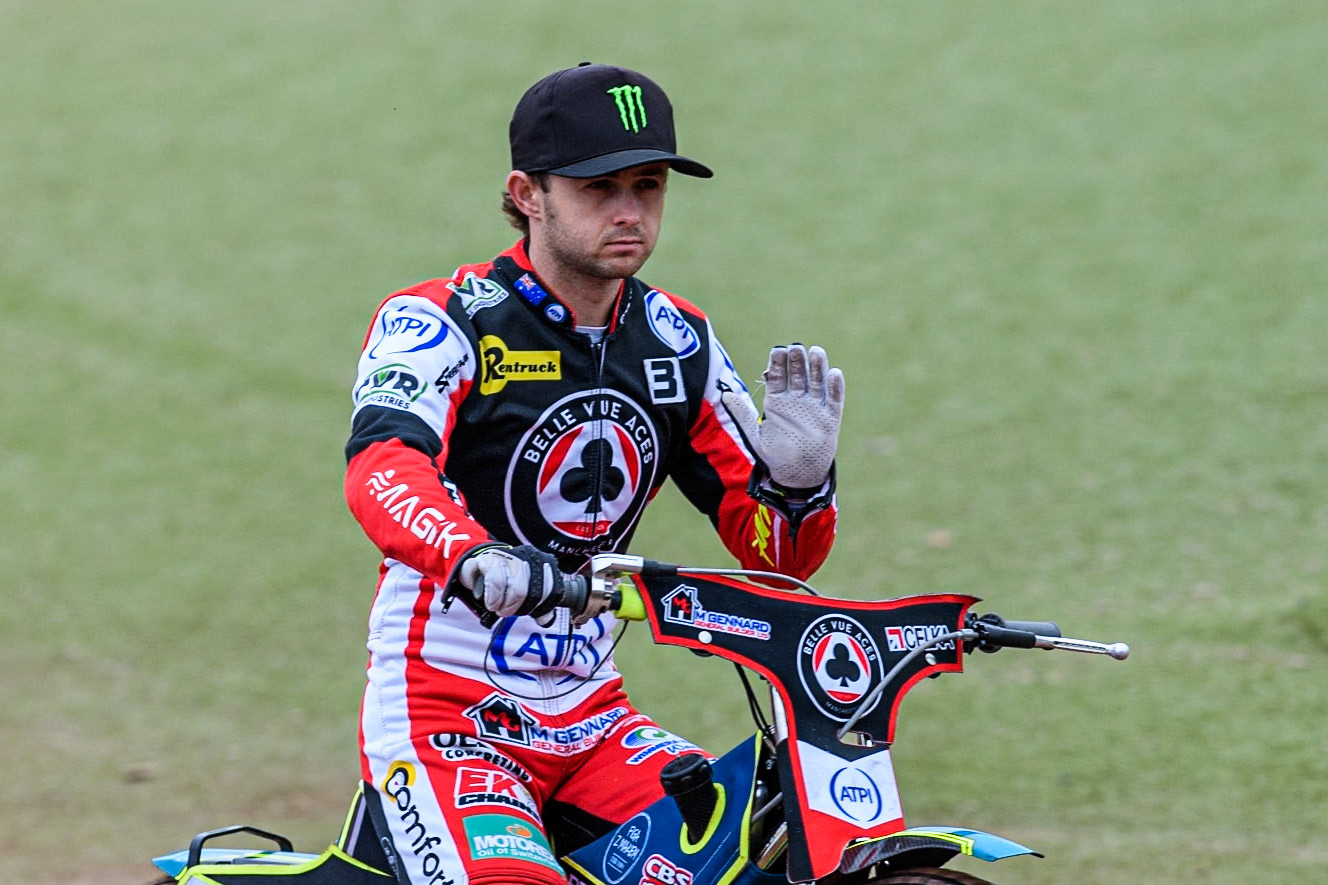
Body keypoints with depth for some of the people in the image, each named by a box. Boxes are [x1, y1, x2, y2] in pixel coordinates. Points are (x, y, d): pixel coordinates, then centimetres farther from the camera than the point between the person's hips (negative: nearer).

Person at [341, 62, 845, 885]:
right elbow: (382, 466, -30)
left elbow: (776, 556, 9)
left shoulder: (678, 342, 9)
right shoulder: (437, 323, -9)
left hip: (590, 718, 6)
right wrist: (471, 557, -51)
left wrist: (798, 476, -15)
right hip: (440, 715, -6)